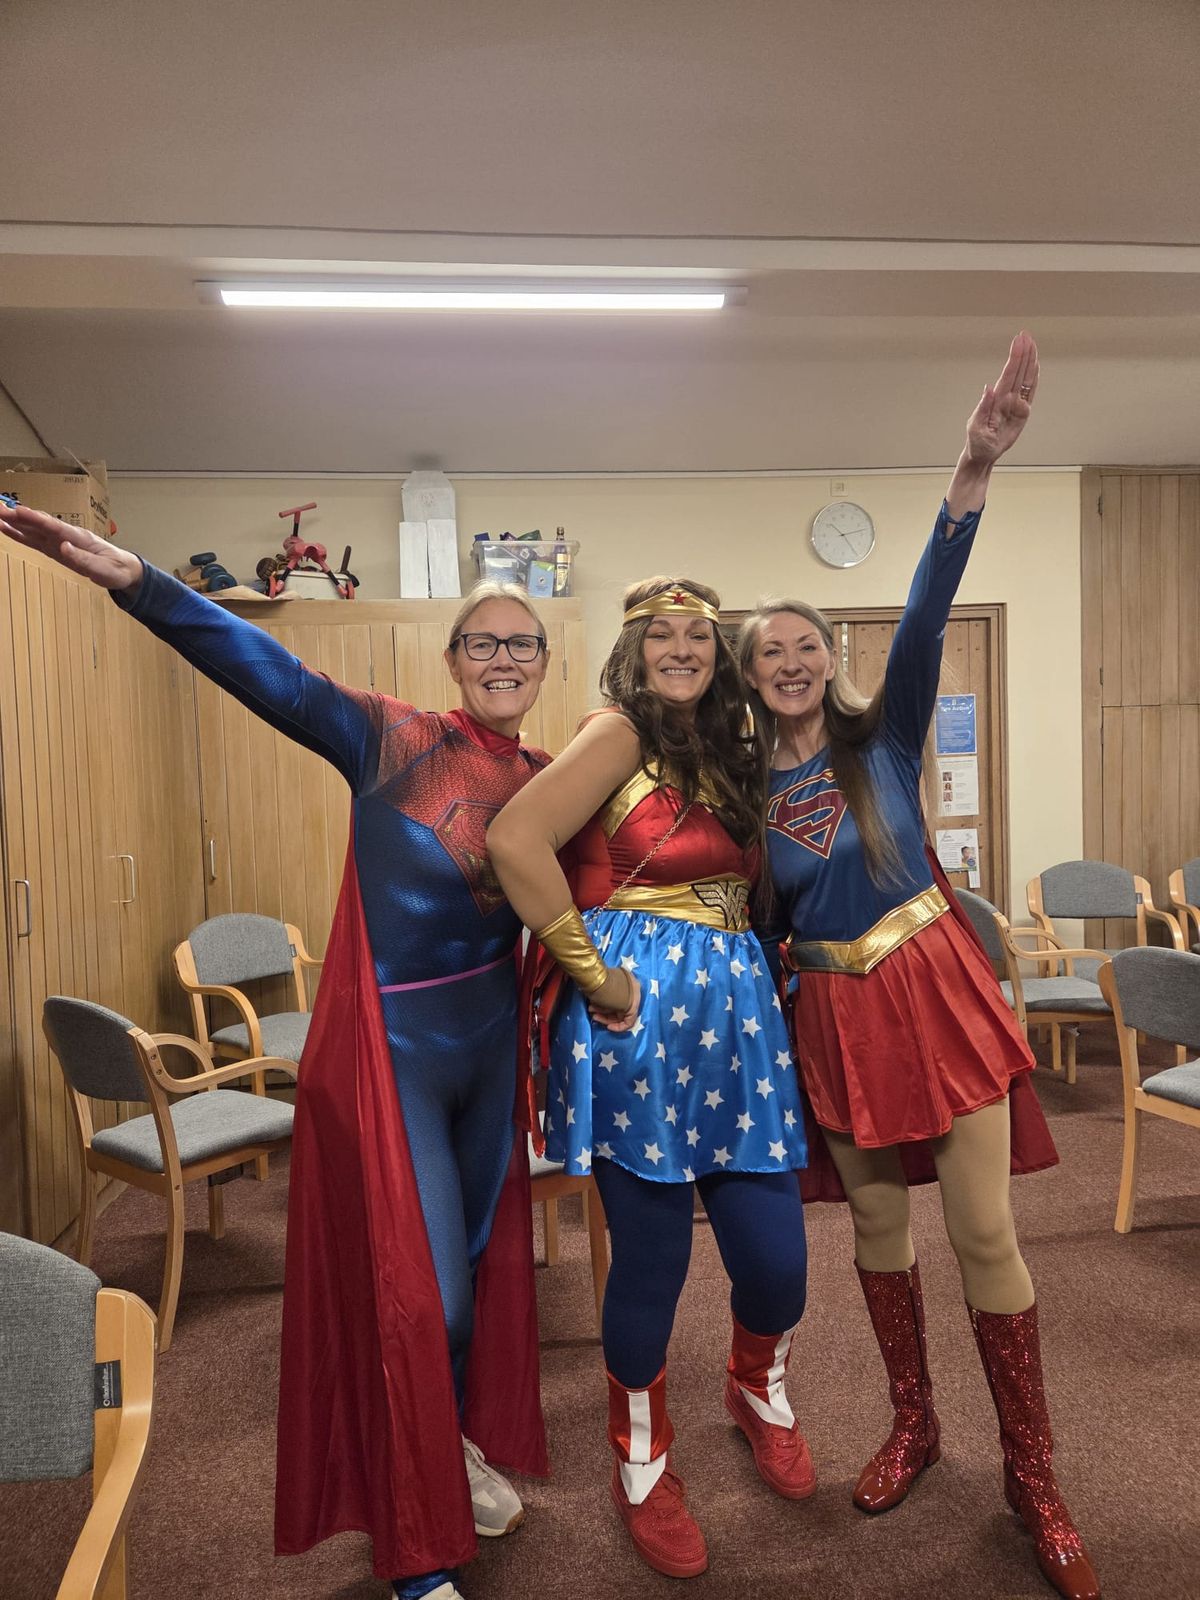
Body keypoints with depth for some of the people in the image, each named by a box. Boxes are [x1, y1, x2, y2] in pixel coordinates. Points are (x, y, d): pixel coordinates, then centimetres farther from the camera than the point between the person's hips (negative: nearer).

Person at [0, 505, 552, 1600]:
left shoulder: (553, 782, 4)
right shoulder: (394, 739, -12)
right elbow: (270, 672, -26)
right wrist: (137, 581, -37)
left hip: (493, 1038, 6)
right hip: (391, 1045, -6)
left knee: (484, 1256, 20)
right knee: (415, 1286, 3)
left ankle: (462, 1446, 49)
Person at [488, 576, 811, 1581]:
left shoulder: (732, 756, 16)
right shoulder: (622, 735, -7)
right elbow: (515, 840, -21)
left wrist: (750, 970, 4)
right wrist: (596, 977, -16)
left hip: (737, 1013, 6)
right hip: (639, 1019, -6)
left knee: (776, 1255, 6)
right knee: (653, 1256, 5)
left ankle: (759, 1392, 42)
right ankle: (642, 1467, 33)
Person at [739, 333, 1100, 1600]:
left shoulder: (883, 735, -5)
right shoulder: (745, 787, 1)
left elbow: (924, 610, -21)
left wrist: (974, 471, -33)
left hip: (934, 995, -2)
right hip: (833, 1016, 3)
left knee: (985, 1234, 2)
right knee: (876, 1223, 15)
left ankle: (1032, 1473, 21)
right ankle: (912, 1424, 37)